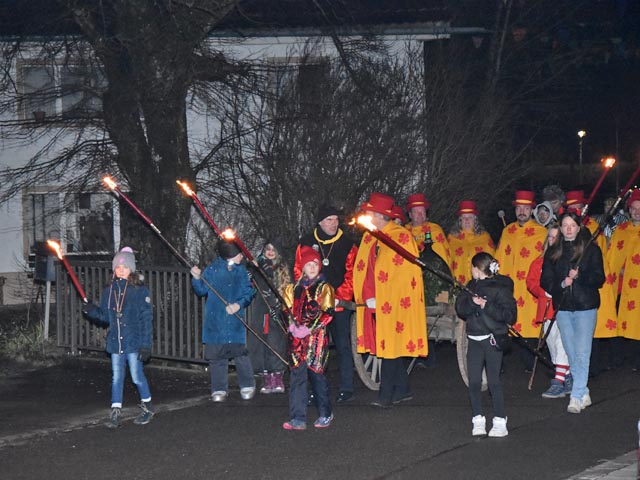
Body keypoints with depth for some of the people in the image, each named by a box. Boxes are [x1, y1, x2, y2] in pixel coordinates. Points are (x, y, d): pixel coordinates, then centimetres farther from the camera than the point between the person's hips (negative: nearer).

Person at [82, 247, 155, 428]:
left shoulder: (140, 291, -7)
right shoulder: (109, 292, 7)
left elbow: (147, 319, -7)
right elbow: (105, 317, 14)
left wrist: (145, 345, -12)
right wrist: (92, 311, -7)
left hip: (134, 343, -4)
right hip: (115, 342, 4)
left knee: (137, 376, 0)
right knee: (117, 377, 7)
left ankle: (147, 406, 21)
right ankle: (116, 412, 12)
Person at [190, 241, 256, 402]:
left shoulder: (241, 271, 4)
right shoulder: (212, 269, -1)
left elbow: (248, 292, 4)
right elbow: (201, 290, 1)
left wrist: (239, 304, -14)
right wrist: (197, 278, -18)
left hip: (236, 320, 1)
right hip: (215, 321, 0)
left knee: (241, 354, -3)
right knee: (216, 356, 3)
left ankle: (247, 386, 13)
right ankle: (219, 389, 13)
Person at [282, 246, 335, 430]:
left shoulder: (324, 287, 0)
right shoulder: (295, 288, 13)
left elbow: (327, 313, -9)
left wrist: (308, 328, -16)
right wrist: (292, 325, -3)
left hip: (316, 337, -4)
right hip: (297, 338, 4)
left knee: (316, 373, 0)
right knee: (296, 375, -2)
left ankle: (325, 413, 18)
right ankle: (297, 418, -2)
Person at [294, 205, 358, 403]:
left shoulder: (347, 244, 2)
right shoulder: (306, 243, 6)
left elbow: (351, 274, -1)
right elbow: (299, 272, 8)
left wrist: (340, 297, -11)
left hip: (340, 304, -2)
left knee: (342, 345, -1)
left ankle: (346, 389, 4)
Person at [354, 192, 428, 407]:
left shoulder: (401, 237, -10)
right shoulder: (368, 238, 13)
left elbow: (405, 274, -14)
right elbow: (361, 270, 15)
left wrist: (380, 301, -15)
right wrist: (366, 298, 1)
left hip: (395, 305, -7)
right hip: (375, 305, 7)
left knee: (390, 347, -6)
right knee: (390, 348, 12)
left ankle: (386, 395, -3)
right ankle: (403, 390, 22)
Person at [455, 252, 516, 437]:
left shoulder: (500, 288, -7)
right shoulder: (471, 286, 12)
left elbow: (510, 315, -14)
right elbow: (460, 309, 2)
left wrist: (487, 306, -22)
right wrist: (472, 302, -17)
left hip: (493, 340, -6)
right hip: (474, 340, 6)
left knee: (494, 381, -4)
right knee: (474, 382, 3)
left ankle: (500, 422, 3)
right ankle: (478, 420, 11)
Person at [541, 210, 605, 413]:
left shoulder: (591, 249, 0)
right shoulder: (553, 252, 10)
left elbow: (599, 278, -3)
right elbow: (545, 280, 7)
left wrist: (579, 276, -20)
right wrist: (561, 284, -13)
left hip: (585, 306, -4)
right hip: (562, 307, 4)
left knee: (582, 353, -9)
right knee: (571, 353, 7)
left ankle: (577, 397, -9)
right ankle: (584, 394, 17)